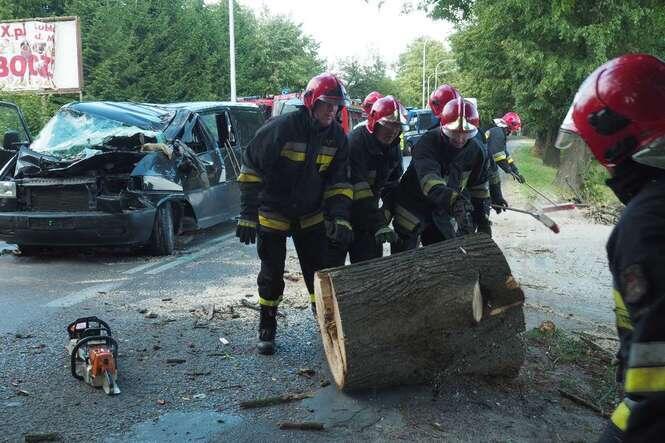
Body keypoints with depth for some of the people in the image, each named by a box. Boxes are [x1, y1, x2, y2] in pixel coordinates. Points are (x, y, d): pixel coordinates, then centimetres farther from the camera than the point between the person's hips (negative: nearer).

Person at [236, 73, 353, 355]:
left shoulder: (337, 138, -7)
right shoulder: (280, 128, -22)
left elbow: (339, 182, -1)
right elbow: (251, 169, -17)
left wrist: (340, 218, -13)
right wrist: (248, 215, -19)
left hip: (311, 215, 4)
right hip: (273, 214, -4)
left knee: (318, 269, 8)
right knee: (272, 271, 3)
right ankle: (267, 327, 19)